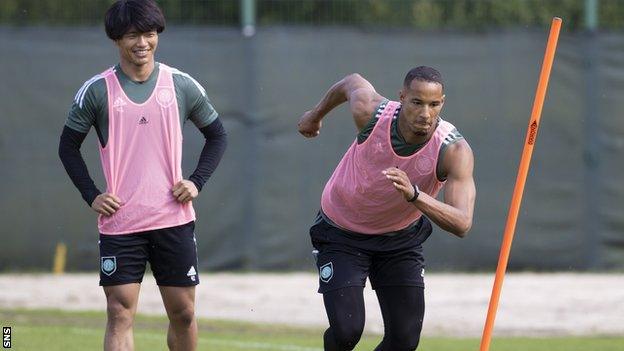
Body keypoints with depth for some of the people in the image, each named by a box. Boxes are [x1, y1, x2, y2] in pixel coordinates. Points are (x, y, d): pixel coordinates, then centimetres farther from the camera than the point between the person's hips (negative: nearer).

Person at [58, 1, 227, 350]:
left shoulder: (183, 86, 3)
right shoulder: (97, 91, -1)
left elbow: (217, 136, 16)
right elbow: (69, 146, 8)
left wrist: (196, 182, 2)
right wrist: (91, 196, -3)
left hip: (174, 219, 2)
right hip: (119, 224, -2)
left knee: (183, 313, 7)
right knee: (120, 314, -7)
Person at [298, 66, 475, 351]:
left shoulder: (454, 150, -29)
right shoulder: (371, 113, -27)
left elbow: (462, 224, -40)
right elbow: (353, 82, -1)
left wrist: (414, 195, -56)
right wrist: (317, 114, 19)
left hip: (401, 239, 1)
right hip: (342, 234, -1)